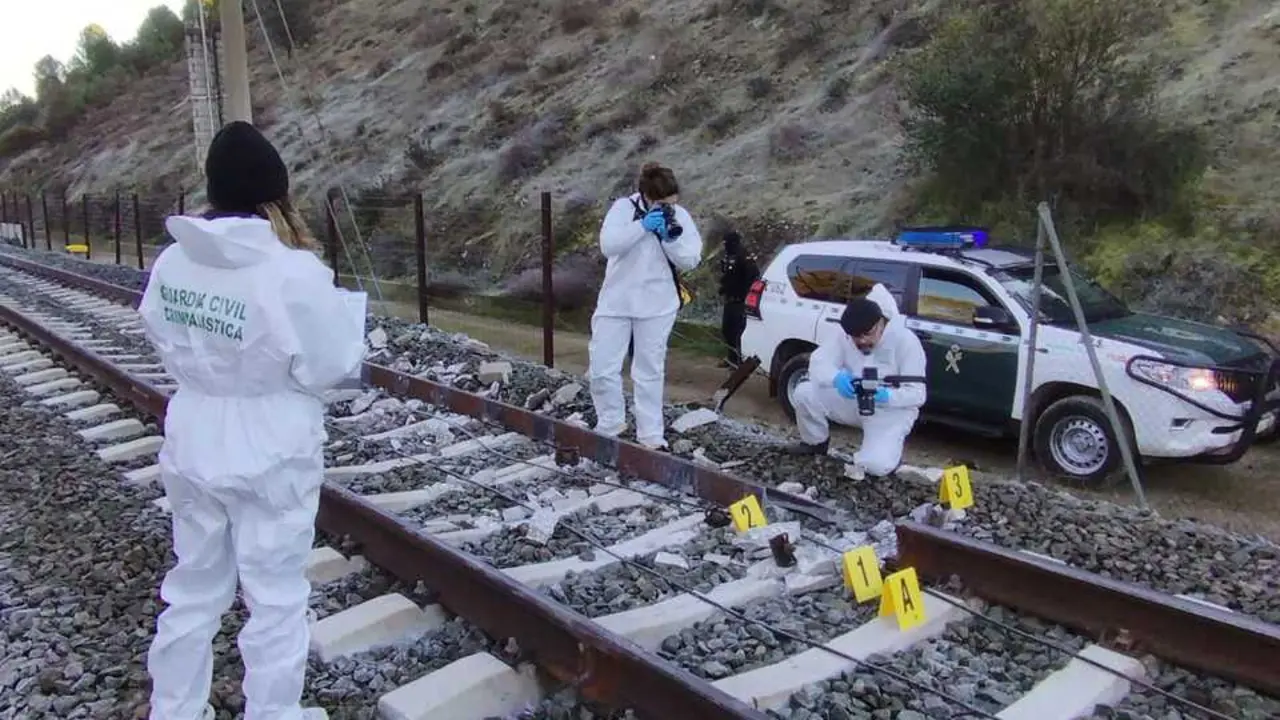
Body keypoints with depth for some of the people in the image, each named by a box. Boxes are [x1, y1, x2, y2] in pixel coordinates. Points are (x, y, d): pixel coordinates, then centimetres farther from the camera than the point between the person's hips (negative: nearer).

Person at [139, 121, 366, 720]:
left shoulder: (173, 261, -4)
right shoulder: (293, 273, -22)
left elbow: (164, 341, 9)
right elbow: (329, 367, -15)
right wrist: (345, 308, -3)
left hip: (193, 451, 6)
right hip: (270, 458, -6)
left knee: (193, 591, 23)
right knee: (275, 602, 12)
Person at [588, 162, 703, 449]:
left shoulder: (680, 216, -1)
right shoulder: (624, 207, -7)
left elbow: (691, 260, -5)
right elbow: (607, 245, -20)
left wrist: (671, 238, -21)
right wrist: (642, 226, -28)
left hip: (657, 305, 1)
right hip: (615, 302, 0)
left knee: (649, 372, 7)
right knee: (601, 368, -1)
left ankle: (650, 435, 16)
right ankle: (610, 424, 21)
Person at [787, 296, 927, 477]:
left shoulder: (906, 340, -20)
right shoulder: (842, 334, -11)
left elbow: (917, 394, -21)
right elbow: (818, 363, -21)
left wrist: (887, 396, -42)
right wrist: (836, 378, -45)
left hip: (891, 409, -4)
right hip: (853, 401, 4)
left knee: (876, 465, -28)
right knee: (804, 393, -19)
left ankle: (889, 448, 12)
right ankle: (815, 443, 9)